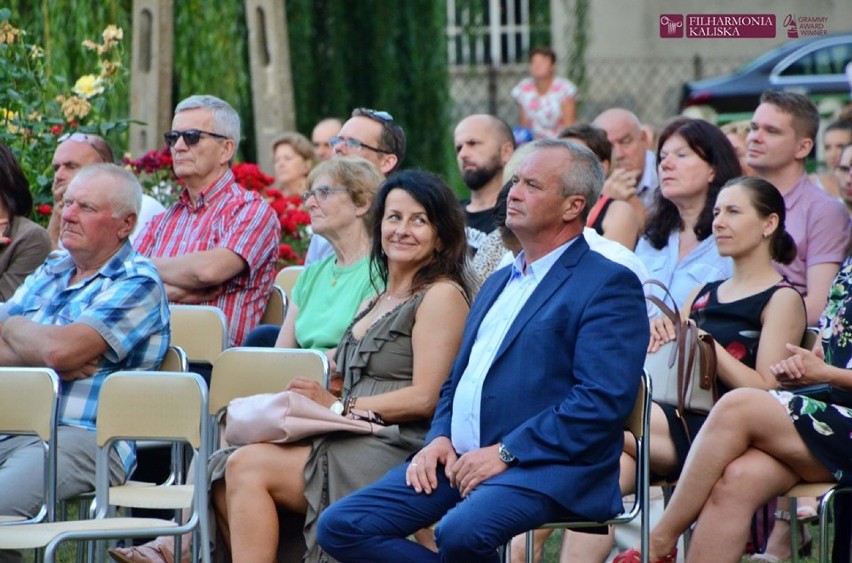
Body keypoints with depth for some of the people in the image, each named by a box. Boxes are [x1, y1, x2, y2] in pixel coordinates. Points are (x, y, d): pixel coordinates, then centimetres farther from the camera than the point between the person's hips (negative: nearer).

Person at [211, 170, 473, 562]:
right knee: (225, 479, -14)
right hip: (357, 444, 8)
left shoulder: (442, 296, -2)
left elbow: (426, 398, -11)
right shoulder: (375, 303, 27)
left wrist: (339, 407, -9)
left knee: (249, 467, -20)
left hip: (397, 451, -8)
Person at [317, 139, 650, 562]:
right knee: (341, 526, -9)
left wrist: (505, 453, -17)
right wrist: (439, 439, 5)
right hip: (459, 460, 8)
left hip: (542, 468, -8)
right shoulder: (499, 283, 26)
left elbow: (602, 400, -14)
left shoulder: (610, 286, -2)